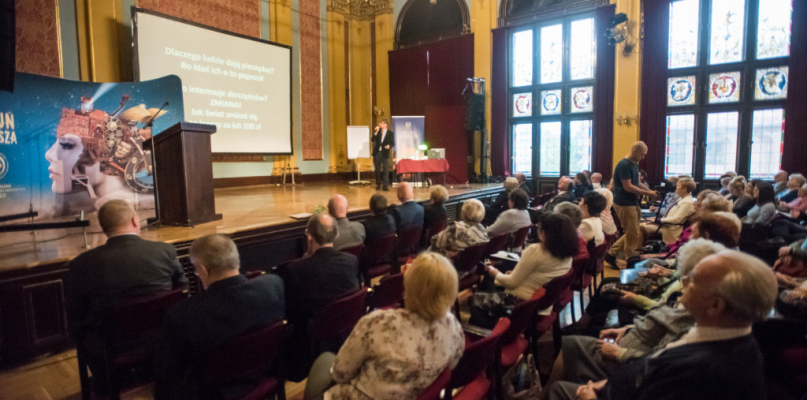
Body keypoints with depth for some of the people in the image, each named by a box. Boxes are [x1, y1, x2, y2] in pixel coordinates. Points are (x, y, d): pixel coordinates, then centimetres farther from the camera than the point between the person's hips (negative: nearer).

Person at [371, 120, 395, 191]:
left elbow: (393, 143, 1)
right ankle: (378, 184, 16)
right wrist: (376, 131, -11)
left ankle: (385, 185, 1)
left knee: (385, 170, -3)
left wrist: (389, 146, -20)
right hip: (377, 153, 3)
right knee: (377, 169, 7)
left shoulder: (390, 133, 4)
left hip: (385, 153, -3)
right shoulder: (377, 132, 11)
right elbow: (373, 140, -3)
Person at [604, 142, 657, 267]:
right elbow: (628, 187, -22)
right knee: (633, 234, -1)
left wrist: (648, 191, 3)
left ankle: (611, 253, 20)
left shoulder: (634, 164, 12)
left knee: (632, 233, 14)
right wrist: (647, 193, -16)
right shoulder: (624, 165, -17)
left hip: (632, 203, 9)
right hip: (624, 204, -9)